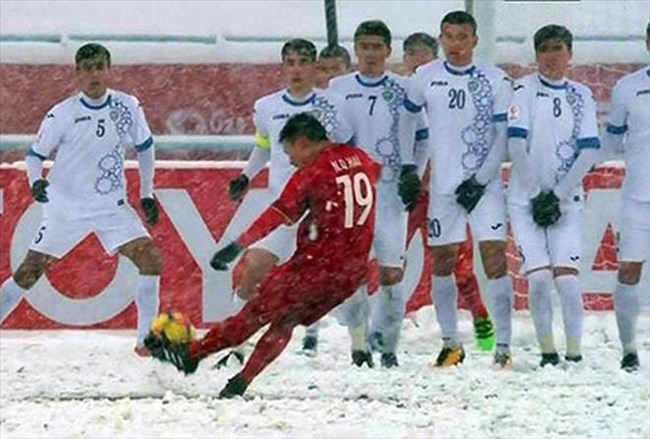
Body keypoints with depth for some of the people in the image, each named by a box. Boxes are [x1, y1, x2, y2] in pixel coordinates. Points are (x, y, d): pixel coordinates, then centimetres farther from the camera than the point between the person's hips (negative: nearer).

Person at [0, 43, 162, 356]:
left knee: (151, 259, -12)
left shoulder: (127, 107, -4)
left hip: (113, 207, 2)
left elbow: (144, 147, 13)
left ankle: (147, 339, -3)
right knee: (30, 271, -3)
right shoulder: (62, 114, -13)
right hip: (66, 207, -2)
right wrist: (36, 180, -25)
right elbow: (35, 154, -4)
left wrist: (147, 193, 14)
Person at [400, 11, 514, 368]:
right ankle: (451, 344, 19)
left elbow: (504, 136, -4)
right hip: (443, 186, 3)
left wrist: (480, 180, -10)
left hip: (484, 184, -3)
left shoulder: (495, 81, -4)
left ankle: (503, 345, -9)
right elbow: (407, 119, 15)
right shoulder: (426, 78, 2)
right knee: (442, 263, 7)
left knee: (494, 257, -10)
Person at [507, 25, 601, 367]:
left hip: (566, 201, 1)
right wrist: (537, 195, -9)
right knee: (539, 277, -11)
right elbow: (516, 145, -6)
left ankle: (575, 354, -4)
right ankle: (547, 352, 2)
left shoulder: (581, 96, 7)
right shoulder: (525, 90, 0)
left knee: (567, 277, -12)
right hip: (526, 198, -1)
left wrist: (557, 196, -8)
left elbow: (589, 152, 1)